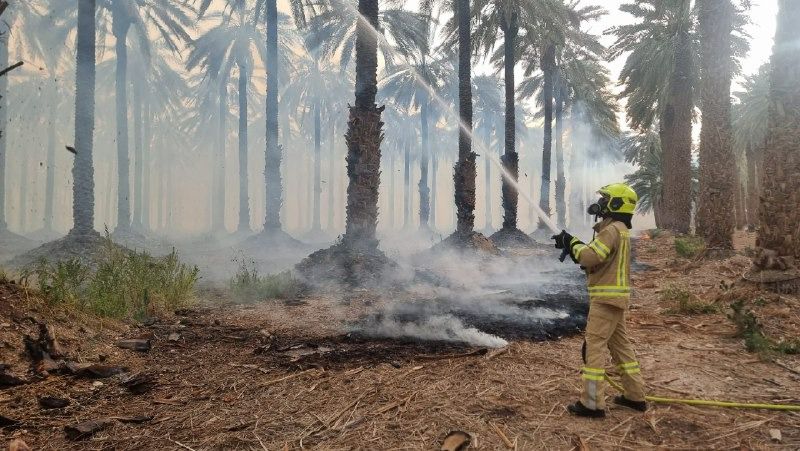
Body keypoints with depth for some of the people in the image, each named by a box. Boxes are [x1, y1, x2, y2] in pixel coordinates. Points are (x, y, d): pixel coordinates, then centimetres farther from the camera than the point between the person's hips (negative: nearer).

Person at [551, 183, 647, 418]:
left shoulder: (611, 229, -16)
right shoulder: (621, 230, 17)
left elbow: (589, 258, -24)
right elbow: (596, 258, 17)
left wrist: (573, 242, -7)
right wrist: (572, 245, 6)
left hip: (607, 298, -10)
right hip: (616, 297, 10)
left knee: (594, 347, -7)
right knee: (620, 345, 17)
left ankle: (592, 403, -3)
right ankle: (635, 396, 25)